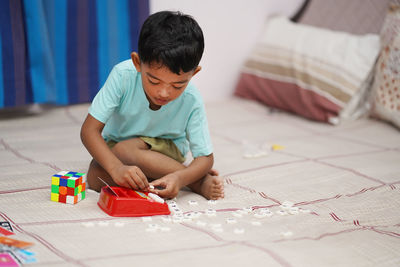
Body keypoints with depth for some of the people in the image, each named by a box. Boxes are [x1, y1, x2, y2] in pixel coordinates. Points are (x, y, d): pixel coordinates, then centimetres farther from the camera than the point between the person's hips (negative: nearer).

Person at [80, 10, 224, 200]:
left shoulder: (191, 101, -26)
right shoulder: (123, 76, -28)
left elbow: (205, 157, -20)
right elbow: (90, 130, -27)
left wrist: (180, 177, -44)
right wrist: (116, 167, -45)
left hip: (167, 148, -3)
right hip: (115, 147, 3)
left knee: (125, 150, -34)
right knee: (96, 177, -30)